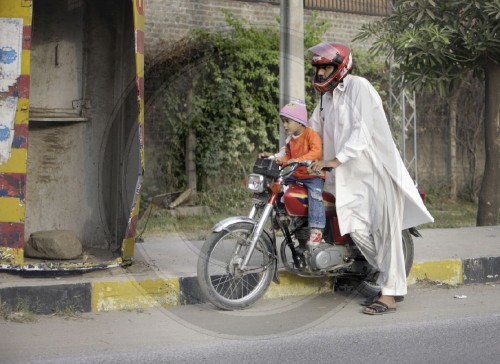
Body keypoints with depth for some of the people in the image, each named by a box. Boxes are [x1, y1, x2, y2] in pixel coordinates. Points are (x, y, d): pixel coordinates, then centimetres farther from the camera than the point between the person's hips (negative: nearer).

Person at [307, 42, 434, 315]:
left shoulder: (358, 87, -9)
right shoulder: (326, 98, 17)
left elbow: (362, 130, -20)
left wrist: (337, 159, -29)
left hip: (377, 168, -8)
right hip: (351, 175, 8)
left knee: (385, 231, -8)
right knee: (357, 228, -2)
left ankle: (390, 294, -6)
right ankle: (392, 280, 12)